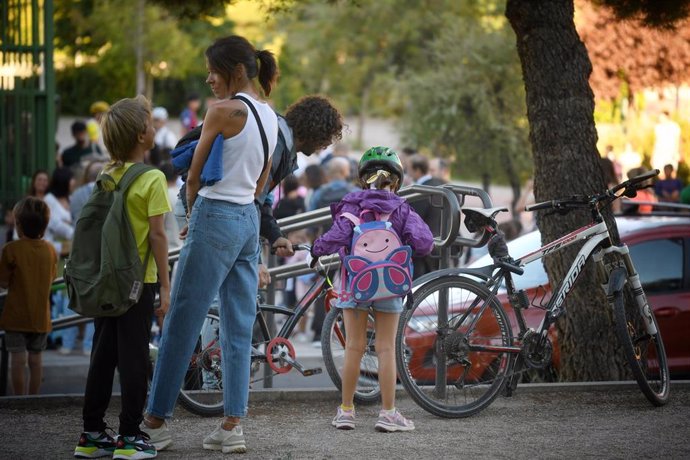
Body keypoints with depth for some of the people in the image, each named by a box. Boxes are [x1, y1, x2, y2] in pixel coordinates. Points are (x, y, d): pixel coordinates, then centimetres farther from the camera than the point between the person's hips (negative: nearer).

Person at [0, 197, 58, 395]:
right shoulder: (50, 250, -1)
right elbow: (51, 279, 8)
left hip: (16, 316, -4)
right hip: (41, 317, 4)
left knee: (18, 359, 0)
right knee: (35, 358, 11)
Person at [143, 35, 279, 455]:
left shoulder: (223, 110, -13)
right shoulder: (270, 116, 12)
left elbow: (194, 176, -7)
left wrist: (194, 213, 11)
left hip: (216, 217, -8)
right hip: (249, 219, 8)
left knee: (182, 325, -1)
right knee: (239, 328, 8)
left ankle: (156, 421, 4)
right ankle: (232, 426, 7)